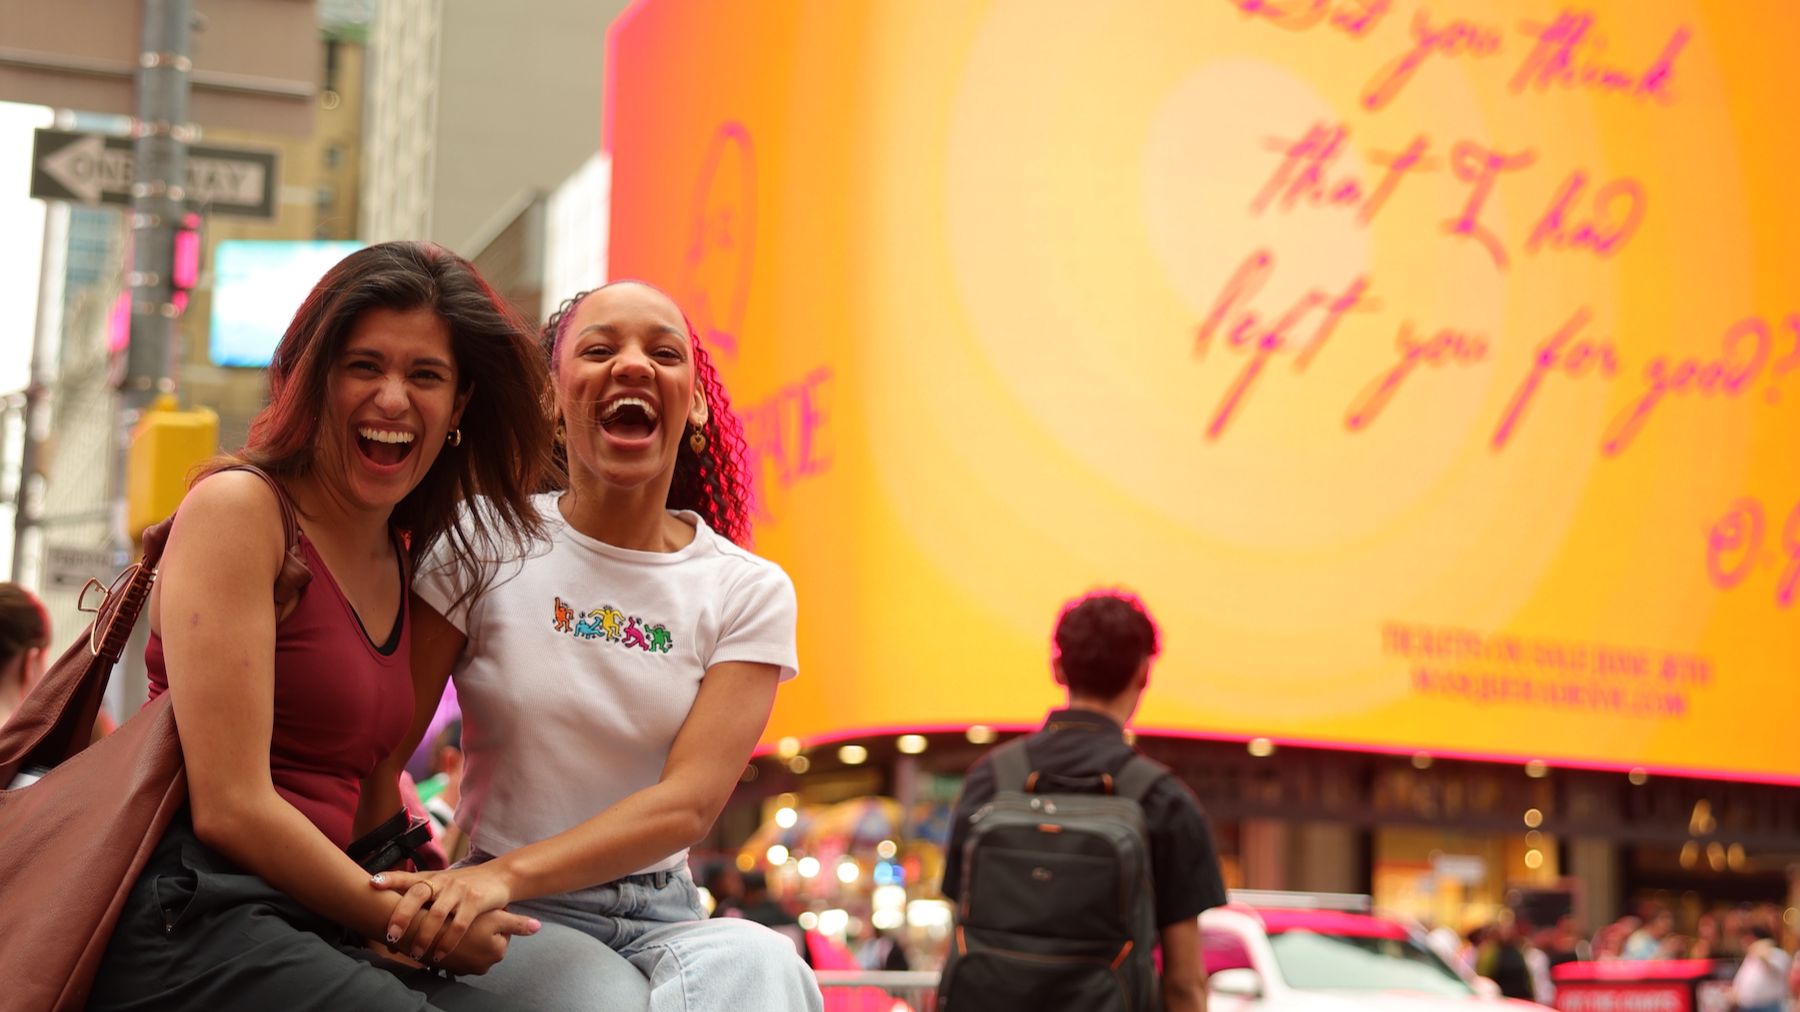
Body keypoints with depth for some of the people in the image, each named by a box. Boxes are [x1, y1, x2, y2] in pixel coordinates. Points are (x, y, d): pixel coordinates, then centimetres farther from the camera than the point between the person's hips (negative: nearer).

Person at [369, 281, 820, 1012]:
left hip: (660, 915, 2)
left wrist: (508, 874, -25)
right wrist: (394, 898, -22)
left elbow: (688, 804, -10)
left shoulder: (748, 592, 2)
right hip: (514, 923, -1)